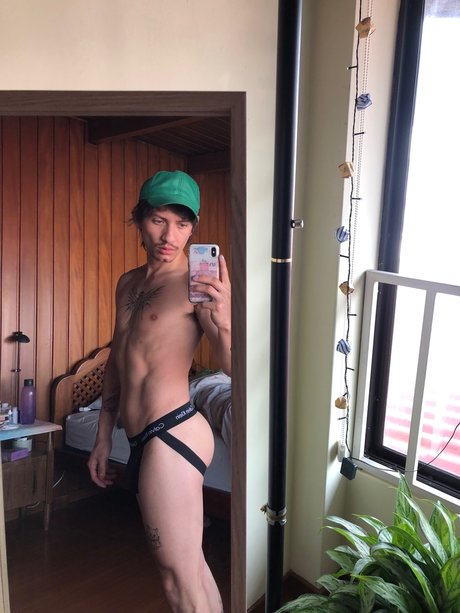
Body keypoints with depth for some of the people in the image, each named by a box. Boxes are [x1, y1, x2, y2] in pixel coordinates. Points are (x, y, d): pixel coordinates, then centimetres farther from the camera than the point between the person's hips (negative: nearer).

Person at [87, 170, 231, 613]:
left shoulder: (196, 284, -10)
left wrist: (222, 319, -39)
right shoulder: (128, 283, 13)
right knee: (190, 567, 20)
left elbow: (235, 368, -20)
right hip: (144, 441, 8)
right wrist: (104, 437, 20)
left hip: (173, 436, -8)